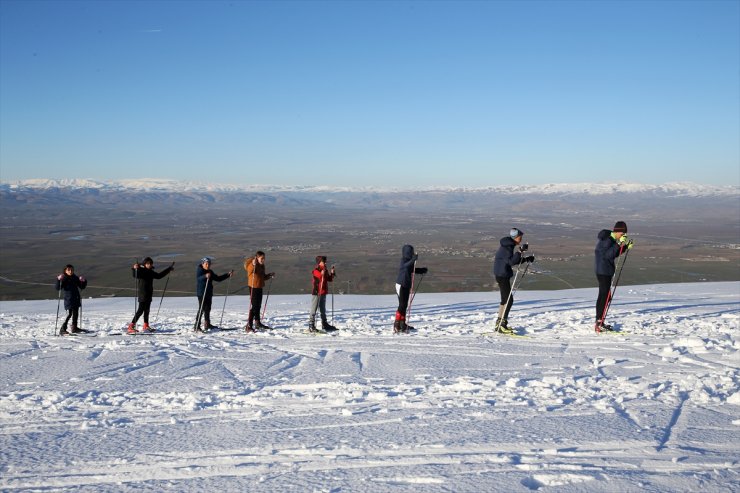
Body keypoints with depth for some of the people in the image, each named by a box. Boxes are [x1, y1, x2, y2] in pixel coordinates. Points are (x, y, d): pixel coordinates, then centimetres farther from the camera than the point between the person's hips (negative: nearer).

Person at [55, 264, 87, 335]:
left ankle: (74, 328, 29)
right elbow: (58, 288, -15)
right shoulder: (63, 278, -5)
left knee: (75, 313, 14)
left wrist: (83, 281, -4)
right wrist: (59, 280, -28)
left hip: (76, 299, 6)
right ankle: (62, 330, -12)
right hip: (68, 299, -6)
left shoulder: (76, 278, 9)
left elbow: (82, 287, 15)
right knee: (69, 314, -15)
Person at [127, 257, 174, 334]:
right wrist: (134, 268, -48)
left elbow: (159, 276, 31)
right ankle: (131, 326, -10)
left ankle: (146, 326, 21)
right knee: (141, 310, -12)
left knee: (147, 310, 13)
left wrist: (169, 269, 36)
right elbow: (134, 275, -27)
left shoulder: (151, 272, 16)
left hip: (149, 294, 8)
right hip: (142, 294, -8)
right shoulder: (140, 270, -7)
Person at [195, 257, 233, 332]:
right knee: (201, 309, -13)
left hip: (209, 293, 8)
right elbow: (198, 278, -28)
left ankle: (207, 324, 30)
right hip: (201, 293, -8)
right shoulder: (199, 270, -9)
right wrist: (205, 276, -49)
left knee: (208, 309, 16)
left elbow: (218, 278, 22)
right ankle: (197, 326, -12)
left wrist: (228, 275, 16)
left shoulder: (210, 272, 15)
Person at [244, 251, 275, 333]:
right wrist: (253, 265, -50)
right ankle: (248, 326, -8)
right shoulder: (252, 264, -12)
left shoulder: (261, 266, 15)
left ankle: (258, 323, 31)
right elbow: (249, 270, -34)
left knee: (258, 306, 18)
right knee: (254, 306, -10)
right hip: (253, 287, -9)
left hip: (259, 287, 9)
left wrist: (270, 275, 9)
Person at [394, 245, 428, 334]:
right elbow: (405, 266, -37)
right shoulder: (404, 260, -14)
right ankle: (397, 325, -8)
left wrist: (423, 270, 17)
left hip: (406, 286, 9)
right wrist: (413, 259, -49)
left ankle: (402, 324, 25)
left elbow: (412, 269, 27)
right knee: (402, 305, -10)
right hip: (401, 285, -9)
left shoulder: (408, 261, 13)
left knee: (404, 305, 15)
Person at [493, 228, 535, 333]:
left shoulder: (508, 245, 14)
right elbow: (511, 261, -28)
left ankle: (499, 323, 23)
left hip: (502, 275, 11)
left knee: (506, 299, 16)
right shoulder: (507, 247, -16)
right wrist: (520, 251, -32)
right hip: (502, 275, -11)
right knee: (508, 300, -10)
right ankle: (501, 325, -9)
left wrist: (526, 259, 15)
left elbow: (514, 261, 22)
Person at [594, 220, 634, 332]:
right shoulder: (607, 240, -17)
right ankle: (599, 324, -8)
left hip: (606, 271, 10)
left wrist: (626, 246, 10)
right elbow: (608, 255, -26)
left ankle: (599, 322, 21)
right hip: (603, 272, -10)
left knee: (605, 296, 14)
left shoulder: (611, 239, 13)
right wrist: (619, 244, -29)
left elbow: (615, 254, 20)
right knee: (604, 296, -9)